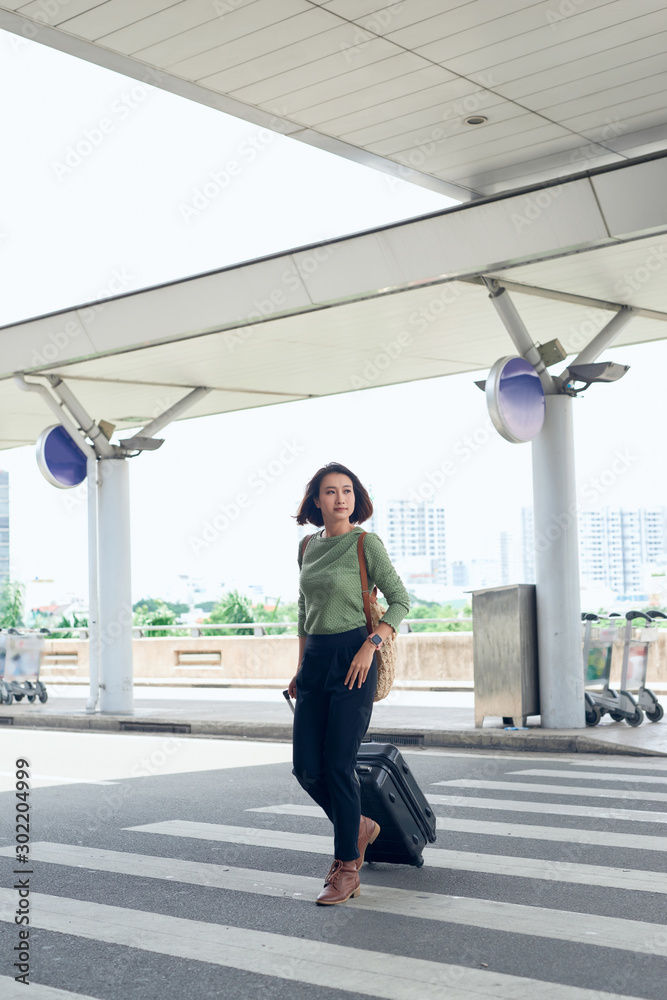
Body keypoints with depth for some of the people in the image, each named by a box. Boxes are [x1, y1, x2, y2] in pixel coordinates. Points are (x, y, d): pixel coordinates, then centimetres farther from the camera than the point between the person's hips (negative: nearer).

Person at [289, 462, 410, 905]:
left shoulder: (366, 543, -6)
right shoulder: (308, 547, 12)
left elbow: (400, 600, -5)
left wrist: (370, 644, -17)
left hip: (353, 658, -6)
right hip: (315, 659, 6)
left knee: (338, 765, -7)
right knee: (306, 768, 2)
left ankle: (347, 868, 7)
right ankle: (359, 827, 28)